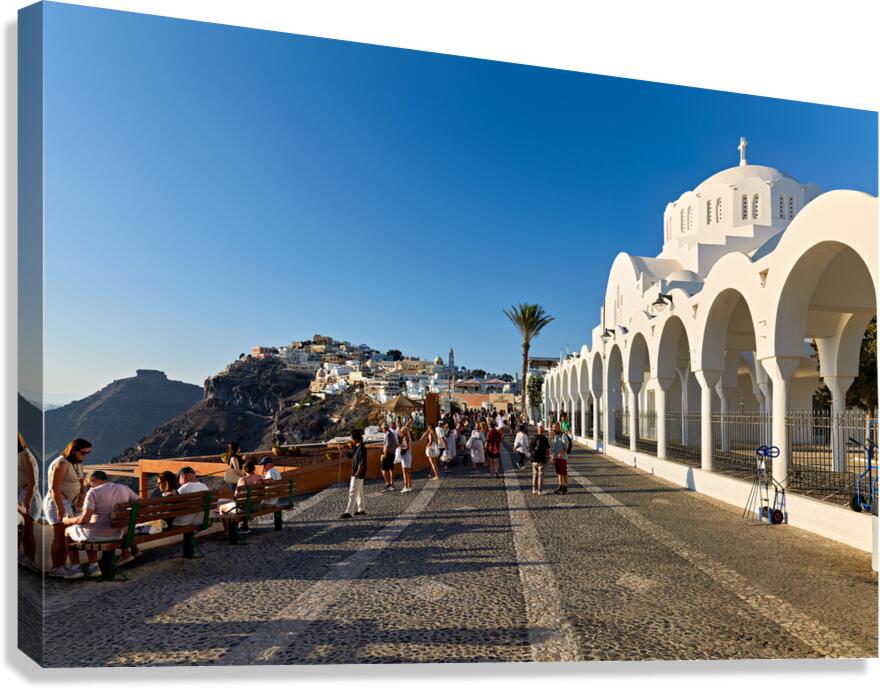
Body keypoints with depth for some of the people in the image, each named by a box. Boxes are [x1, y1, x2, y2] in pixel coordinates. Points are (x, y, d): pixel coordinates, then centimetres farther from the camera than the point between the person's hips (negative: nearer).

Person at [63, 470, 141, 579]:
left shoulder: (93, 492, -14)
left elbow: (85, 519, -21)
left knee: (68, 531, 25)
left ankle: (75, 568, 25)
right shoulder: (124, 488, 2)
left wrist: (68, 520, -3)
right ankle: (93, 567, 28)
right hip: (118, 534, 6)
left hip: (96, 534, -5)